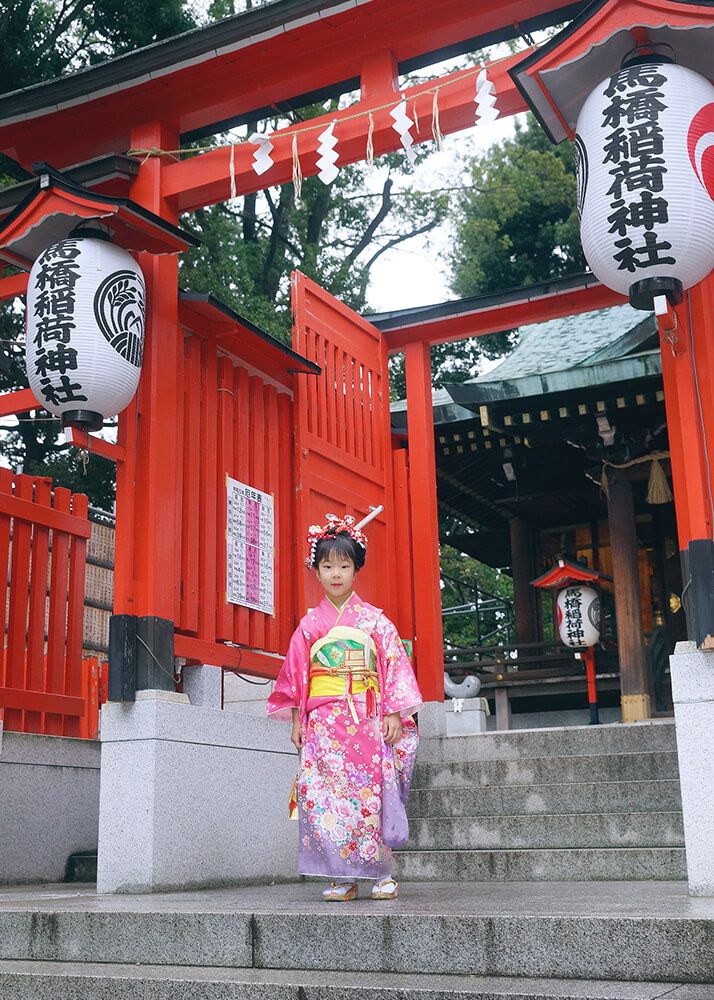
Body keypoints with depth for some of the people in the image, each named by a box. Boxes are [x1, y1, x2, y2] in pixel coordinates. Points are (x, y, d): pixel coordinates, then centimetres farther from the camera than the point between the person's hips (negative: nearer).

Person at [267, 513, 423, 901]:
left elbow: (395, 665, 2)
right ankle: (342, 877, 3)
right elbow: (296, 674, 10)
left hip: (367, 720, -2)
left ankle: (381, 874, 8)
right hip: (323, 722, 2)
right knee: (325, 799, -4)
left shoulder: (373, 619, 5)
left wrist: (394, 715, -5)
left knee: (369, 795, -4)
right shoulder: (310, 624, 10)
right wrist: (296, 720, 5)